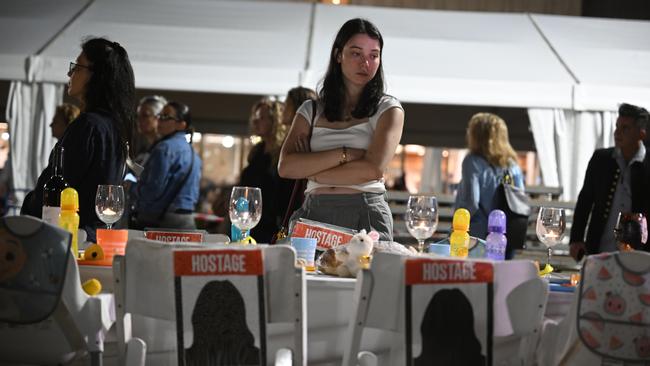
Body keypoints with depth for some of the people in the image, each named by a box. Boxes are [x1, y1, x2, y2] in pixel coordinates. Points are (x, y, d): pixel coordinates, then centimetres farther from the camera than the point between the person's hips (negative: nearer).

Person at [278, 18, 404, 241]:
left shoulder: (388, 110, 6)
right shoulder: (311, 111, 14)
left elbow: (373, 169, -9)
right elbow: (286, 167, -1)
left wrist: (310, 170, -2)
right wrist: (344, 154, -9)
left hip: (366, 217, -2)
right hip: (315, 213, 2)